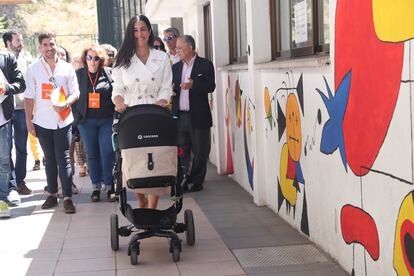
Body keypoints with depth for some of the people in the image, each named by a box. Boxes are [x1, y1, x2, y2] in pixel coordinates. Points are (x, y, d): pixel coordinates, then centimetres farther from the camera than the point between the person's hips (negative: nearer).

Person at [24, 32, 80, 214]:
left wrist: (65, 103, -17)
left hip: (63, 121, -1)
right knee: (50, 160, 9)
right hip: (42, 122, 1)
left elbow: (75, 93, 3)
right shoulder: (33, 69, 4)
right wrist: (28, 121, 0)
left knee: (63, 159, -4)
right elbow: (29, 97, 4)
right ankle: (52, 194, 18)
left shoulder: (67, 68, 5)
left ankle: (67, 197, -2)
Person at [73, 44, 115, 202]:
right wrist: (76, 117, 1)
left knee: (108, 153, -5)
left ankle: (108, 185, 6)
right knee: (92, 154, 8)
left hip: (107, 120, -2)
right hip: (86, 121, 2)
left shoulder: (109, 74, 1)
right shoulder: (78, 75, 6)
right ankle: (96, 186, 16)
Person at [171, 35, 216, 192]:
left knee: (200, 152, 3)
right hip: (179, 116, 4)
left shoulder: (205, 65, 0)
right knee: (181, 152, 5)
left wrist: (193, 85, -24)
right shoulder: (175, 67, 15)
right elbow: (171, 87, 13)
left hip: (198, 116, -4)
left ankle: (196, 182, 14)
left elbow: (211, 86, -9)